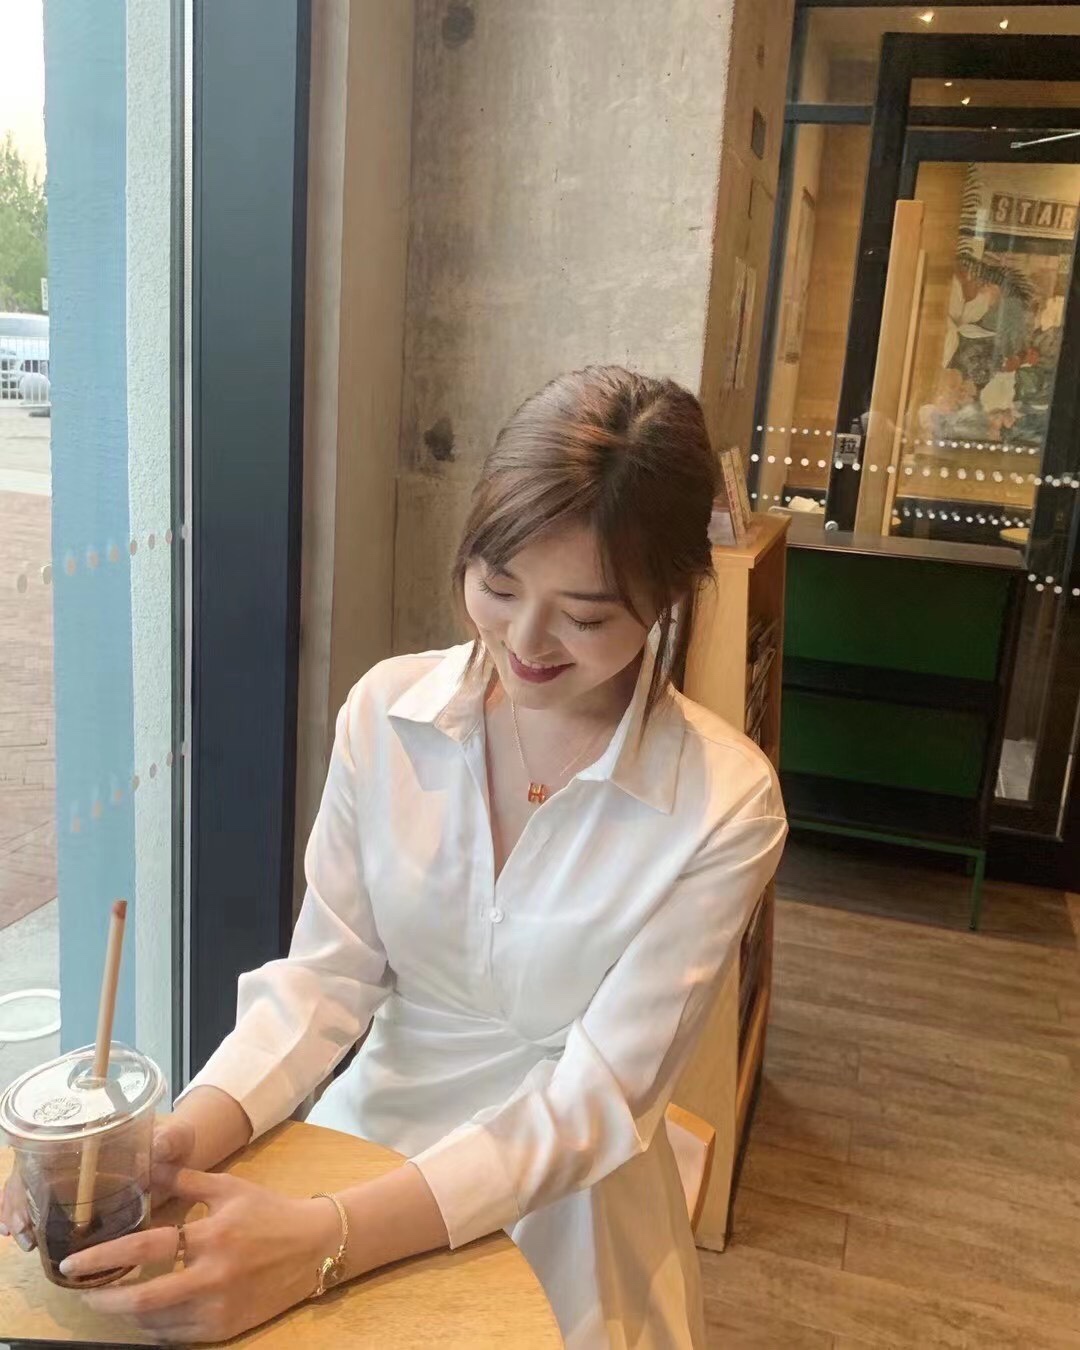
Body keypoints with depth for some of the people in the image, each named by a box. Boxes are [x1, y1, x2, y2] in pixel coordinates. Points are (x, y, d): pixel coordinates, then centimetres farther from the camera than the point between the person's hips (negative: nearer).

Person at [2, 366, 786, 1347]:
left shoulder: (725, 804, -16)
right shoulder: (387, 713, -8)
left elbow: (598, 1100, -17)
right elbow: (324, 978, -6)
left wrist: (323, 1245, -27)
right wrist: (186, 1138, -23)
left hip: (563, 1216, -2)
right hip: (363, 1147, 3)